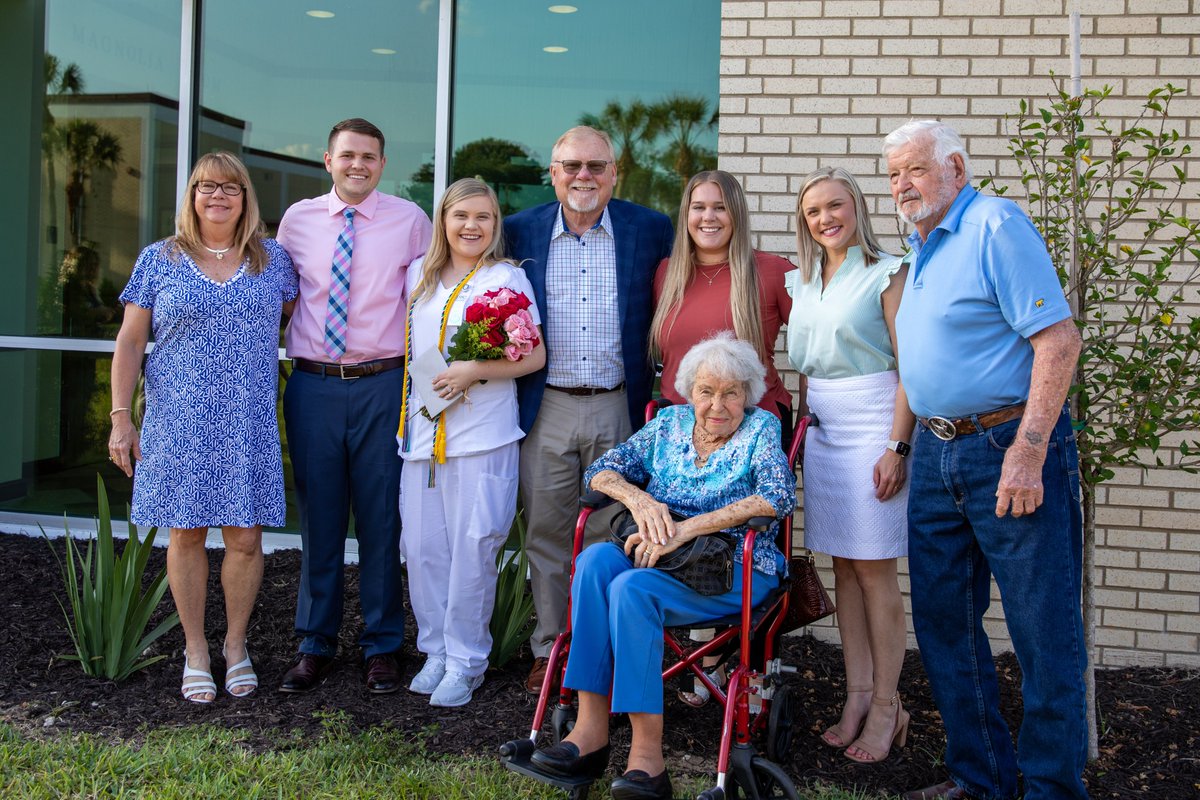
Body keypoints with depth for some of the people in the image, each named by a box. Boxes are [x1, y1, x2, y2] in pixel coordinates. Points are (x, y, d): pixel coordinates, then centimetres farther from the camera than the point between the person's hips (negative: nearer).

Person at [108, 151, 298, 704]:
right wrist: (121, 418, -1)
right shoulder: (159, 260, 4)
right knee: (186, 533, 4)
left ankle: (236, 644, 20)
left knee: (245, 537, 1)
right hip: (179, 424, -1)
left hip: (249, 425, 1)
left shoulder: (272, 260, 8)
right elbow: (130, 342, 4)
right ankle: (195, 651, 19)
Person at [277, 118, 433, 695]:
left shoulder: (410, 220, 2)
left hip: (382, 385, -2)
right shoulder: (297, 220, 7)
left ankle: (381, 646, 17)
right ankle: (315, 644, 21)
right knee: (318, 517, 8)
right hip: (312, 384, 2)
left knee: (381, 518, 4)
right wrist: (291, 343, 10)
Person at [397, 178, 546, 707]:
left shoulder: (507, 278, -1)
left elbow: (534, 356, -4)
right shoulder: (420, 275, 15)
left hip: (483, 436, -5)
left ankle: (465, 662, 10)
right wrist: (410, 402, 12)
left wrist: (474, 371, -15)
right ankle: (436, 651, 20)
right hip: (423, 431, 5)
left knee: (472, 552, -3)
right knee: (422, 549, 6)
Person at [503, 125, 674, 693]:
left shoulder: (650, 230, 2)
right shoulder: (521, 232, 4)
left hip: (620, 408, -1)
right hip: (546, 410, 1)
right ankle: (550, 650, 21)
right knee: (546, 534, 8)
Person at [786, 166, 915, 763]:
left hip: (872, 428, -6)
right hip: (820, 432, 6)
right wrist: (802, 429, 13)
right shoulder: (802, 283, 14)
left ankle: (886, 704, 4)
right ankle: (857, 696, 14)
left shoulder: (886, 274, -4)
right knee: (842, 566, 7)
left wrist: (897, 446, -16)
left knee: (874, 568, -5)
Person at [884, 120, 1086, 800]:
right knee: (944, 618, 13)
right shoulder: (921, 247, 16)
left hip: (1010, 446, -9)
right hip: (936, 455, 9)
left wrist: (1027, 451, -23)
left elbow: (1059, 339, -18)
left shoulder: (996, 226, -10)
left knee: (1043, 628, 0)